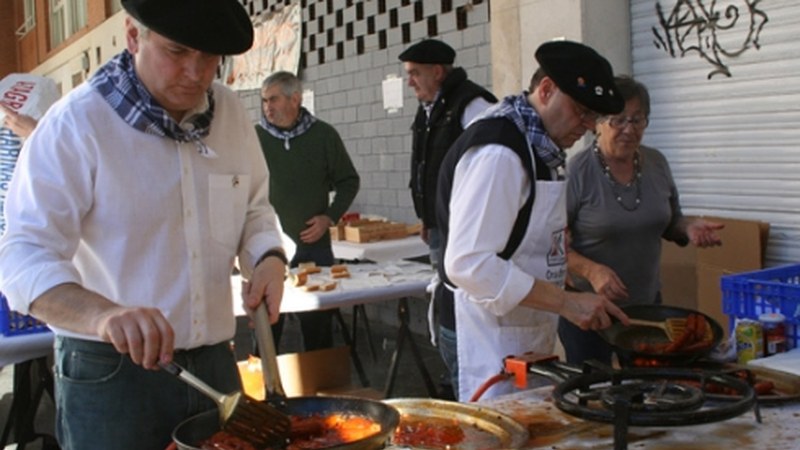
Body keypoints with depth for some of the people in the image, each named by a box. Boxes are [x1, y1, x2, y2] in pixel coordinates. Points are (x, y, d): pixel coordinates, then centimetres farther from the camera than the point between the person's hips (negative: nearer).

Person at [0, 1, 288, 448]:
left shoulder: (231, 111, 2)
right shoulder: (75, 123, -14)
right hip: (109, 373, -5)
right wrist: (104, 315, -39)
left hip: (215, 362, 5)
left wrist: (269, 258, -6)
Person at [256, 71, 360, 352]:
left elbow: (348, 181, 10)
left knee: (318, 324, 8)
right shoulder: (255, 137, 1)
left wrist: (330, 217, -3)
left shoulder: (323, 135, 2)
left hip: (314, 246, 0)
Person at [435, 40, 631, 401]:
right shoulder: (498, 152, -22)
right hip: (493, 341, -10)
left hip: (531, 334, 10)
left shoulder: (540, 146, 10)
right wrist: (566, 303, -26)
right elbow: (469, 263, -28)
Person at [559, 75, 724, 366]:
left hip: (647, 302, 5)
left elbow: (671, 223, 16)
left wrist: (689, 228, -5)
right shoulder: (577, 172, -14)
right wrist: (592, 271, -27)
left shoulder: (656, 163, 3)